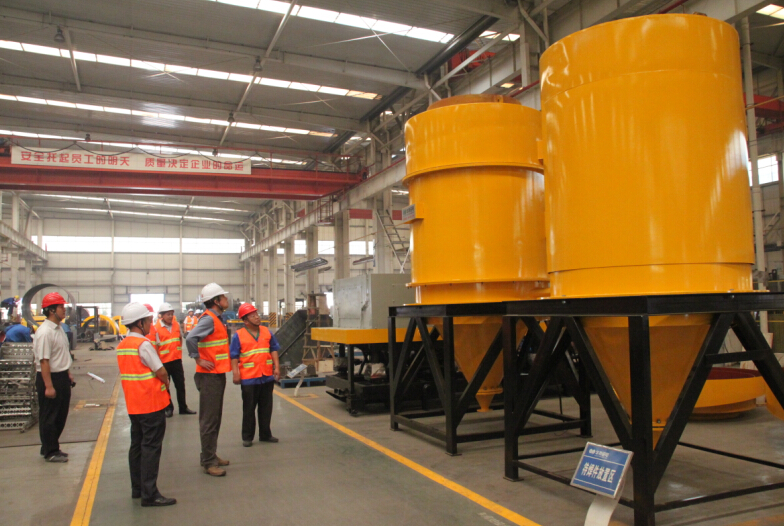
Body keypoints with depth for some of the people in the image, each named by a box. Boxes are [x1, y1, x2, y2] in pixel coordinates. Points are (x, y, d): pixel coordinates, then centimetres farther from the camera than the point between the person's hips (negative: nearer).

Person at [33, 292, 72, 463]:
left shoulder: (59, 328, 9)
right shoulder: (45, 332, -21)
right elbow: (44, 361, -23)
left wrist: (68, 373, 20)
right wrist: (48, 386, -23)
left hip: (62, 377, 9)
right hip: (50, 377, -9)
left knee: (60, 416, 17)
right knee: (49, 417, 3)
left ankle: (51, 447, 29)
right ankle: (50, 452, 14)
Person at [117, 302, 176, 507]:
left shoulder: (122, 345, 9)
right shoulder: (143, 344, -19)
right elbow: (161, 371, -18)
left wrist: (160, 382, 8)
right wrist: (165, 383, 2)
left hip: (133, 404, 9)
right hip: (151, 404, -9)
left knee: (137, 444, 15)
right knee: (151, 447, -3)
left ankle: (137, 488, 25)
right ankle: (149, 494, 0)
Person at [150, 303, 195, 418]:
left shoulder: (176, 324, 1)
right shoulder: (155, 328, -13)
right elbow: (154, 346, -11)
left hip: (177, 360, 4)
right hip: (164, 362, -4)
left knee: (180, 385, 11)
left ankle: (183, 407, 21)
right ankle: (169, 408, 22)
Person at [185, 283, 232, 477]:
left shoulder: (217, 318, 12)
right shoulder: (208, 319, -18)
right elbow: (190, 338, -31)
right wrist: (198, 360, -22)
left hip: (218, 374, 10)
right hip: (209, 375, -10)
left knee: (215, 417, 17)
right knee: (209, 420, -3)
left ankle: (212, 455, 27)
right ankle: (208, 462, 4)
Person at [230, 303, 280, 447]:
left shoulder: (267, 332, 6)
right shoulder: (239, 335, -4)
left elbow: (273, 350, 10)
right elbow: (234, 356, -5)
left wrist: (276, 367, 2)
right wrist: (236, 373, -12)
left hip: (267, 376, 4)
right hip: (248, 378, -4)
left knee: (266, 407, 12)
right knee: (249, 408, 6)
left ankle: (265, 434, 25)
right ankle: (247, 437, 18)